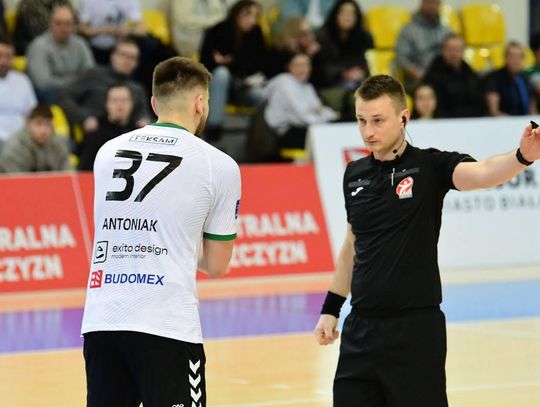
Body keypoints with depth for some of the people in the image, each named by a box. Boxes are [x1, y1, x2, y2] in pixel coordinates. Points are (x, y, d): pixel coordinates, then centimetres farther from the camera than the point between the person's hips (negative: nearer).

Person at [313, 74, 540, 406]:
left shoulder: (430, 166, -6)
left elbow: (481, 173, -26)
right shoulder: (354, 174, 10)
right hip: (361, 326, 5)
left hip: (415, 328, -5)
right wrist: (331, 308, 21)